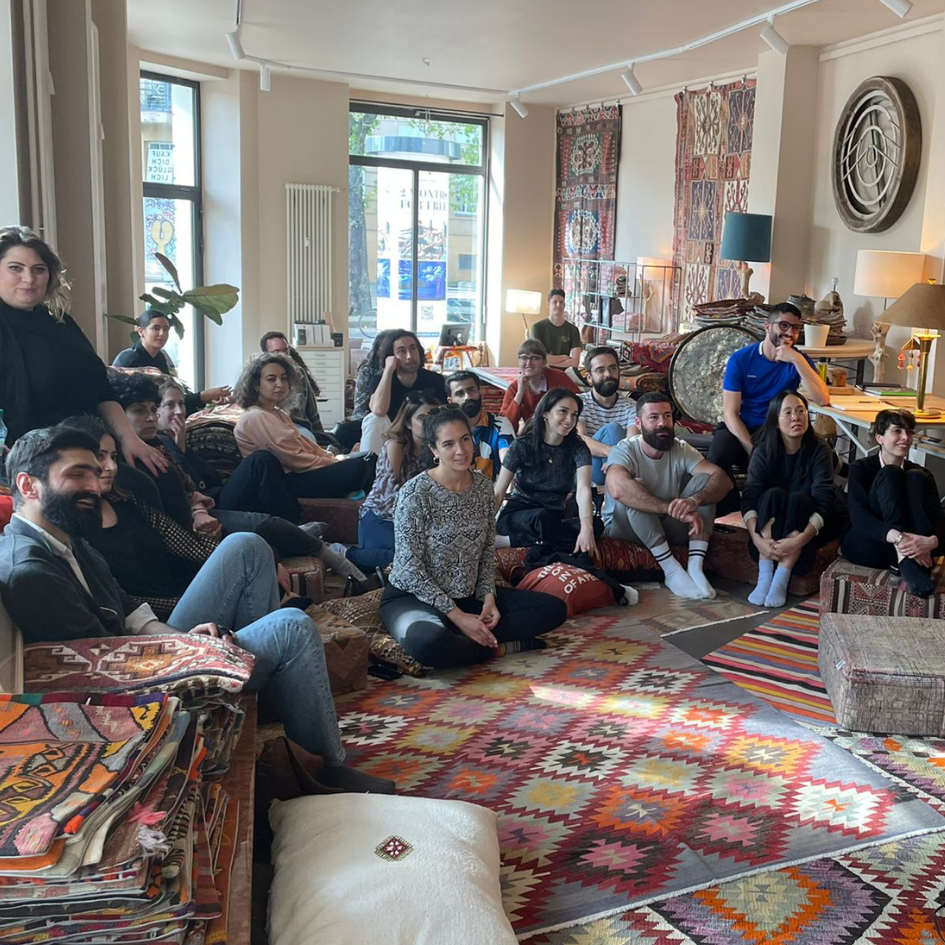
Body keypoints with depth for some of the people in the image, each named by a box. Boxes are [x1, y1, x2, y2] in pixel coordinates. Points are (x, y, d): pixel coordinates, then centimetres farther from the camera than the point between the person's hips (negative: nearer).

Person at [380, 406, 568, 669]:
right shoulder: (416, 493, -18)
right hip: (413, 597, -6)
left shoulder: (483, 485, 0)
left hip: (468, 595, 6)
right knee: (428, 643, -41)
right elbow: (410, 567, -19)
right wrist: (457, 616, -20)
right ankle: (496, 646, -13)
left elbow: (488, 550, 9)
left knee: (554, 609, -4)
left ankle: (481, 639, -14)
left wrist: (488, 596, -7)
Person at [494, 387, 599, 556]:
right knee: (543, 518, -39)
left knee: (596, 524, -28)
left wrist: (586, 527, -41)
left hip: (554, 519, 4)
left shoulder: (578, 449, -3)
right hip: (516, 516, -3)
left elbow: (583, 490, -21)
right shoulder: (522, 446, -8)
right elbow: (498, 493, -9)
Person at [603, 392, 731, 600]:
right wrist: (673, 509, -47)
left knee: (704, 481, -15)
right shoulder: (624, 451, -19)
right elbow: (618, 489, -43)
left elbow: (723, 480, -20)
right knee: (633, 494, -34)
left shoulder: (682, 450, -6)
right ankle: (672, 570, -30)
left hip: (666, 527, 4)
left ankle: (695, 567, -25)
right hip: (624, 528, -4)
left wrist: (695, 500, -43)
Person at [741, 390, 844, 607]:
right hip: (773, 521, 1)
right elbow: (749, 497, -21)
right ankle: (764, 577, -37)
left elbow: (824, 500, -26)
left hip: (810, 523, -1)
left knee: (798, 498, -32)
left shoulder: (819, 450, -16)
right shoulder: (763, 451, -11)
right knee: (773, 494, -30)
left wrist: (800, 539, -41)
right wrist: (756, 537, -38)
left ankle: (781, 581, -38)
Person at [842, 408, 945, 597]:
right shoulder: (861, 469, -2)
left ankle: (920, 562, -33)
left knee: (916, 478, -15)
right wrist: (897, 537, -36)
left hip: (911, 547, 3)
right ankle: (906, 561, -37)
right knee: (890, 475, -18)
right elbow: (859, 517, -18)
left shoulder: (922, 475, 8)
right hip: (867, 546, -3)